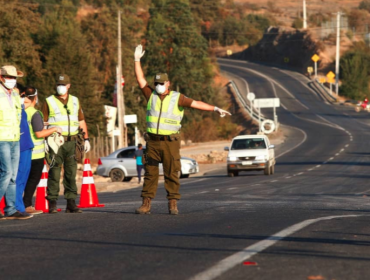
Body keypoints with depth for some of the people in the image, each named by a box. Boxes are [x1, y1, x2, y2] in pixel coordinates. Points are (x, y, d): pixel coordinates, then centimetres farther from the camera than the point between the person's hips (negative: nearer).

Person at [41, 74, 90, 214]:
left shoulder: (75, 101, 16)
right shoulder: (49, 102, 5)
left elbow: (81, 121, 20)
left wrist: (86, 139, 12)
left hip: (72, 142, 3)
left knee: (71, 172, 3)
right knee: (54, 172, -6)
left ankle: (71, 203, 6)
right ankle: (52, 203, -2)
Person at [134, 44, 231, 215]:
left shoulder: (177, 98, 0)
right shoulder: (151, 95, 8)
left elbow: (196, 104, -6)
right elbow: (140, 79, 6)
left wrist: (215, 109, -15)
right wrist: (137, 60, 1)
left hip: (170, 142, -2)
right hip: (153, 141, 2)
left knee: (172, 174, 0)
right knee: (150, 174, 2)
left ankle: (173, 205, 4)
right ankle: (146, 204, 3)